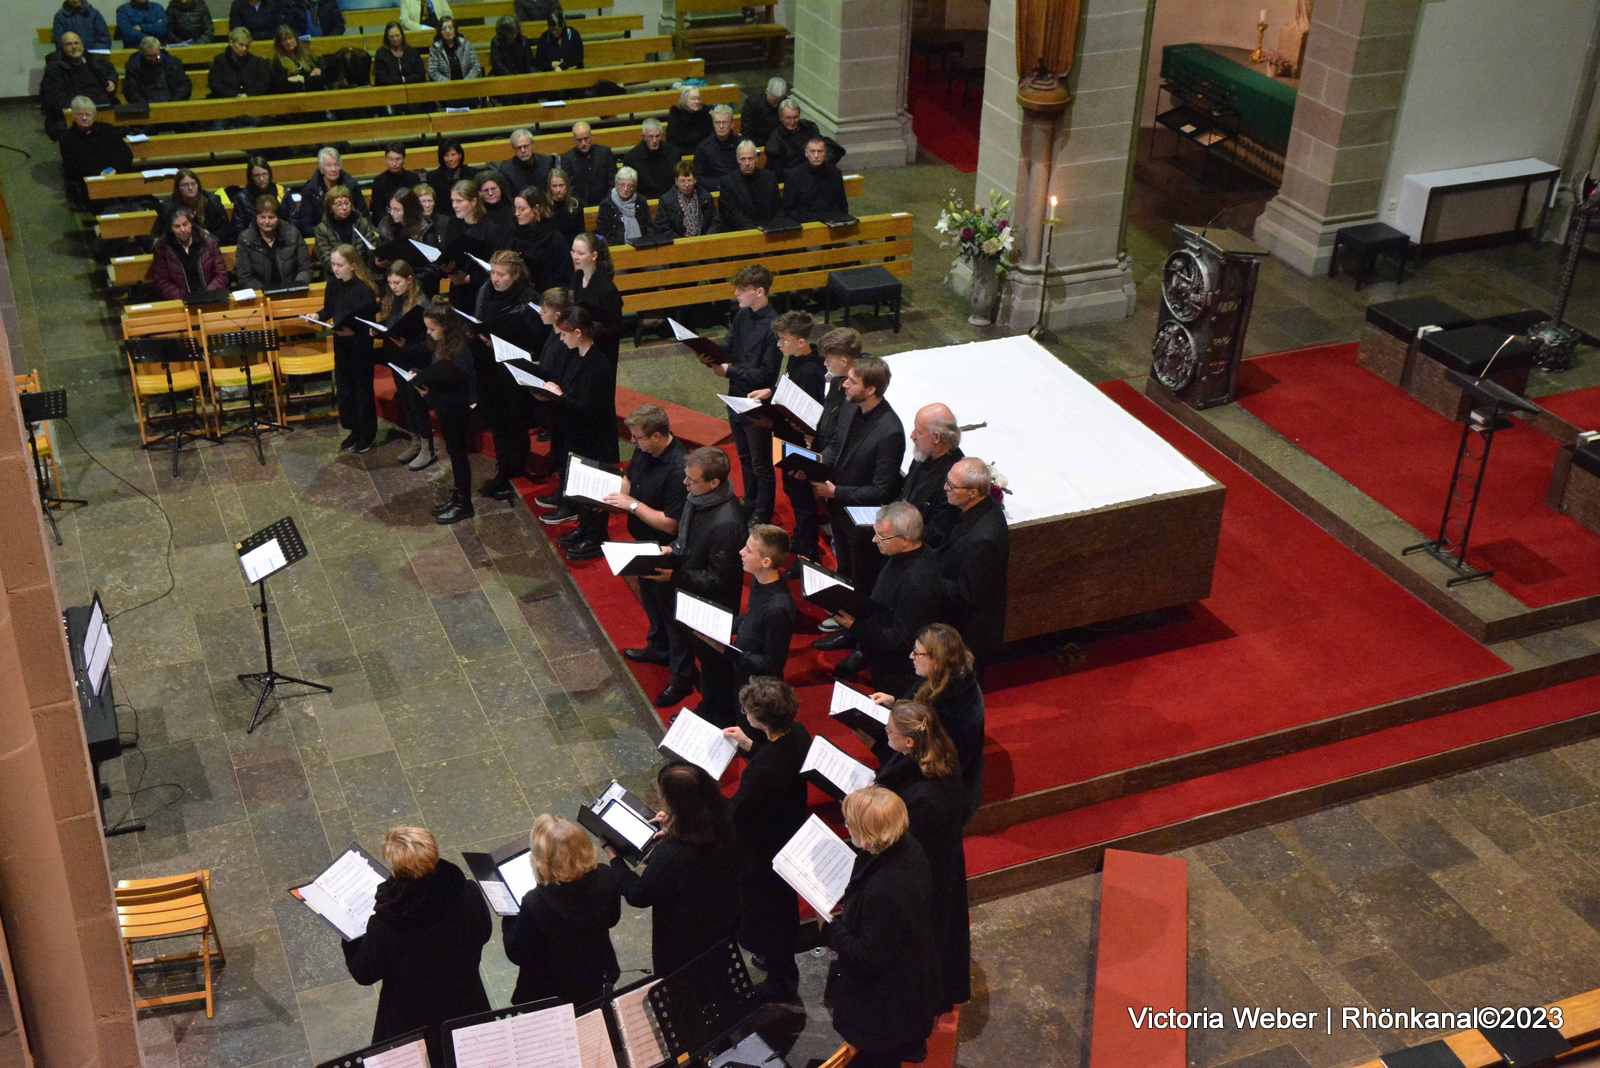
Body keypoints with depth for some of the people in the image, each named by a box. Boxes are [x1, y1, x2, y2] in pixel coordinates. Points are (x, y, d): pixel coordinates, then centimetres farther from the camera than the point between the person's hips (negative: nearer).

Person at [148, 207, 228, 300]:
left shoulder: (208, 241, 6)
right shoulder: (162, 248, 3)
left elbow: (221, 274, 6)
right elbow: (161, 282, 1)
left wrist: (207, 296, -9)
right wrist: (183, 299, -13)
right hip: (179, 303, -1)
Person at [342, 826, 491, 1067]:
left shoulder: (385, 925, -34)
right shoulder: (467, 895, -27)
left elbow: (364, 974, -15)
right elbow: (483, 932, -6)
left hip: (411, 1022, -2)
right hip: (465, 1008, 2)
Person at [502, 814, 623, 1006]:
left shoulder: (535, 904, -34)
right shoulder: (606, 878, -22)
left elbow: (517, 955, -15)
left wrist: (509, 916, -2)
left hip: (551, 995, -4)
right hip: (598, 984, 4)